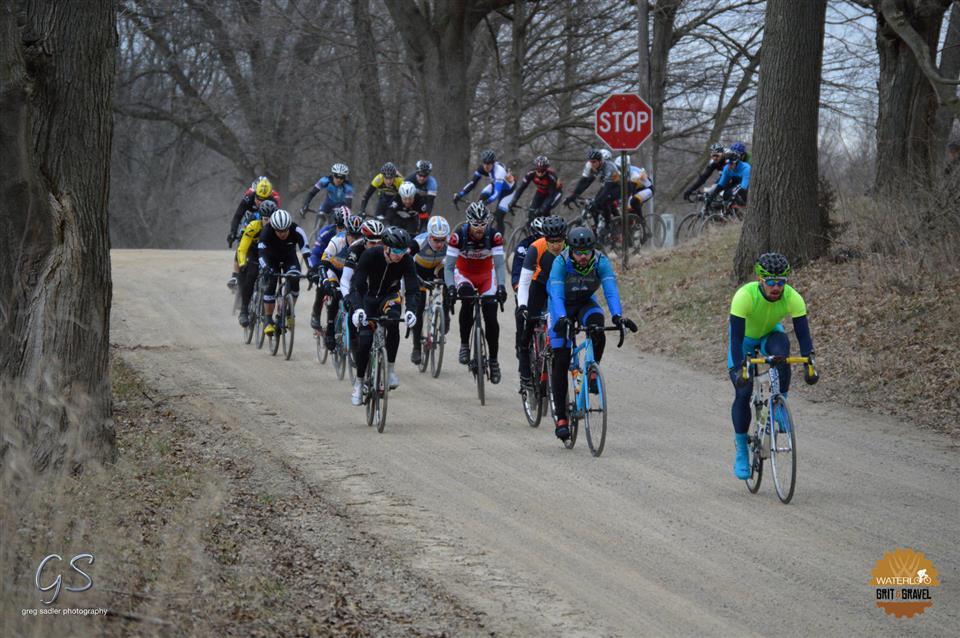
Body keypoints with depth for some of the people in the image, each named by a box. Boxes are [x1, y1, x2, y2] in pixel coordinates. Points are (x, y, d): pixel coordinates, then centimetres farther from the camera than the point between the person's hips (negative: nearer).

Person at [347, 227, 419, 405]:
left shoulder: (406, 260, -23)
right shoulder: (370, 255, -29)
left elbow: (413, 289, -27)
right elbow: (356, 284, -32)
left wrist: (411, 310, -47)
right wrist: (357, 309, -49)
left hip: (390, 296, 1)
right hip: (369, 296, -1)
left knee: (393, 321, -32)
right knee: (365, 340, -13)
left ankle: (390, 369, -21)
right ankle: (359, 383, 5)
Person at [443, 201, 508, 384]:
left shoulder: (494, 235, -23)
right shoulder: (459, 235, -25)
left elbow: (499, 265, -24)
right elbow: (448, 266, -24)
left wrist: (501, 286, -41)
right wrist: (450, 287, -41)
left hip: (486, 275, 1)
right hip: (464, 274, -1)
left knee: (490, 316, -11)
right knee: (467, 299, -34)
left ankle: (493, 360, 6)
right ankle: (464, 344, -21)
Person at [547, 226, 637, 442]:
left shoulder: (601, 261, -26)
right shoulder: (561, 262, -30)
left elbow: (611, 290, -37)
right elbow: (556, 294, -41)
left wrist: (617, 316, -54)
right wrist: (561, 318, -59)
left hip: (585, 303, 1)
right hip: (562, 305, -1)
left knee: (597, 330, -34)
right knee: (561, 361, -12)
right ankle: (561, 418, -8)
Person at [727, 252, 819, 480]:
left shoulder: (793, 298, -30)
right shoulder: (745, 296, -38)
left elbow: (803, 334, -31)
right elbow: (736, 337, -39)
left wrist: (810, 364, -44)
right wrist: (739, 369, -49)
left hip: (770, 333, 1)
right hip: (745, 336, -1)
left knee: (781, 350, -36)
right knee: (743, 392, -12)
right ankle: (741, 452, 4)